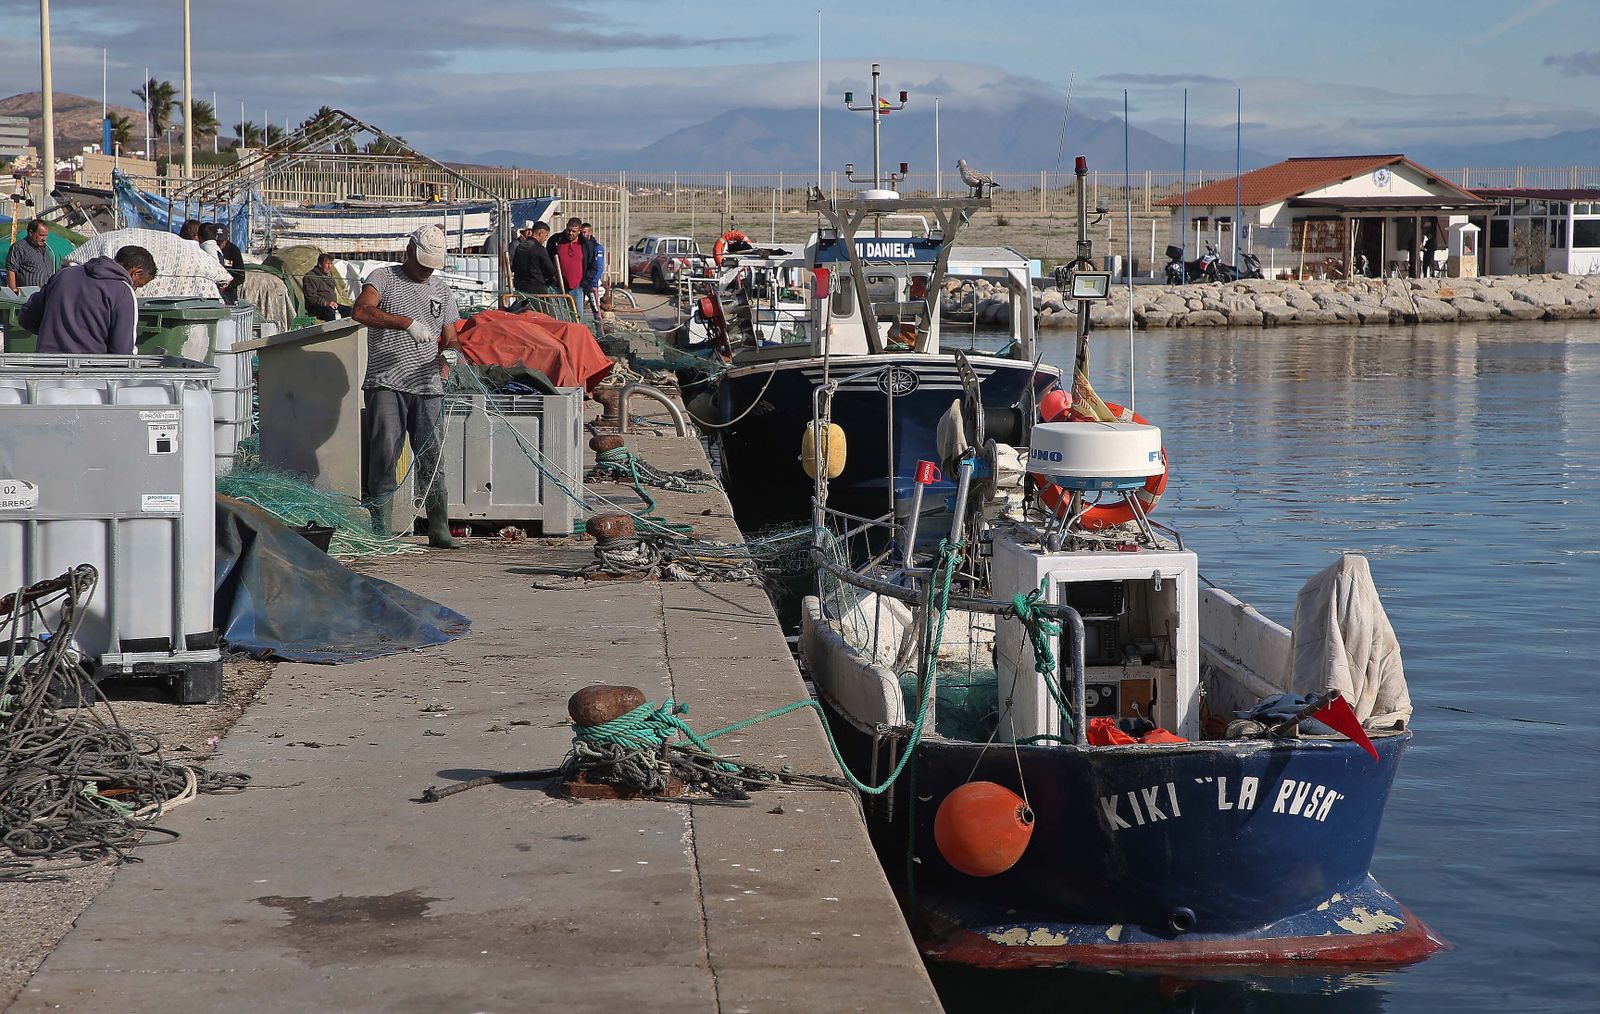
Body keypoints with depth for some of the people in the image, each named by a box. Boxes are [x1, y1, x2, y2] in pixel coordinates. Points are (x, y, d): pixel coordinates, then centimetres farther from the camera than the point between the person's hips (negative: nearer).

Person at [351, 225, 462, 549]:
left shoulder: (442, 291, 20)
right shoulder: (383, 278, 6)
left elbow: (451, 339, 20)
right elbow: (361, 310, -13)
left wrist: (448, 353, -4)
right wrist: (407, 323, -22)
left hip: (427, 387, 3)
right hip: (386, 383, -3)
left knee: (431, 458, -2)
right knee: (385, 454, -10)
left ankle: (439, 530, 0)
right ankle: (381, 528, -7)